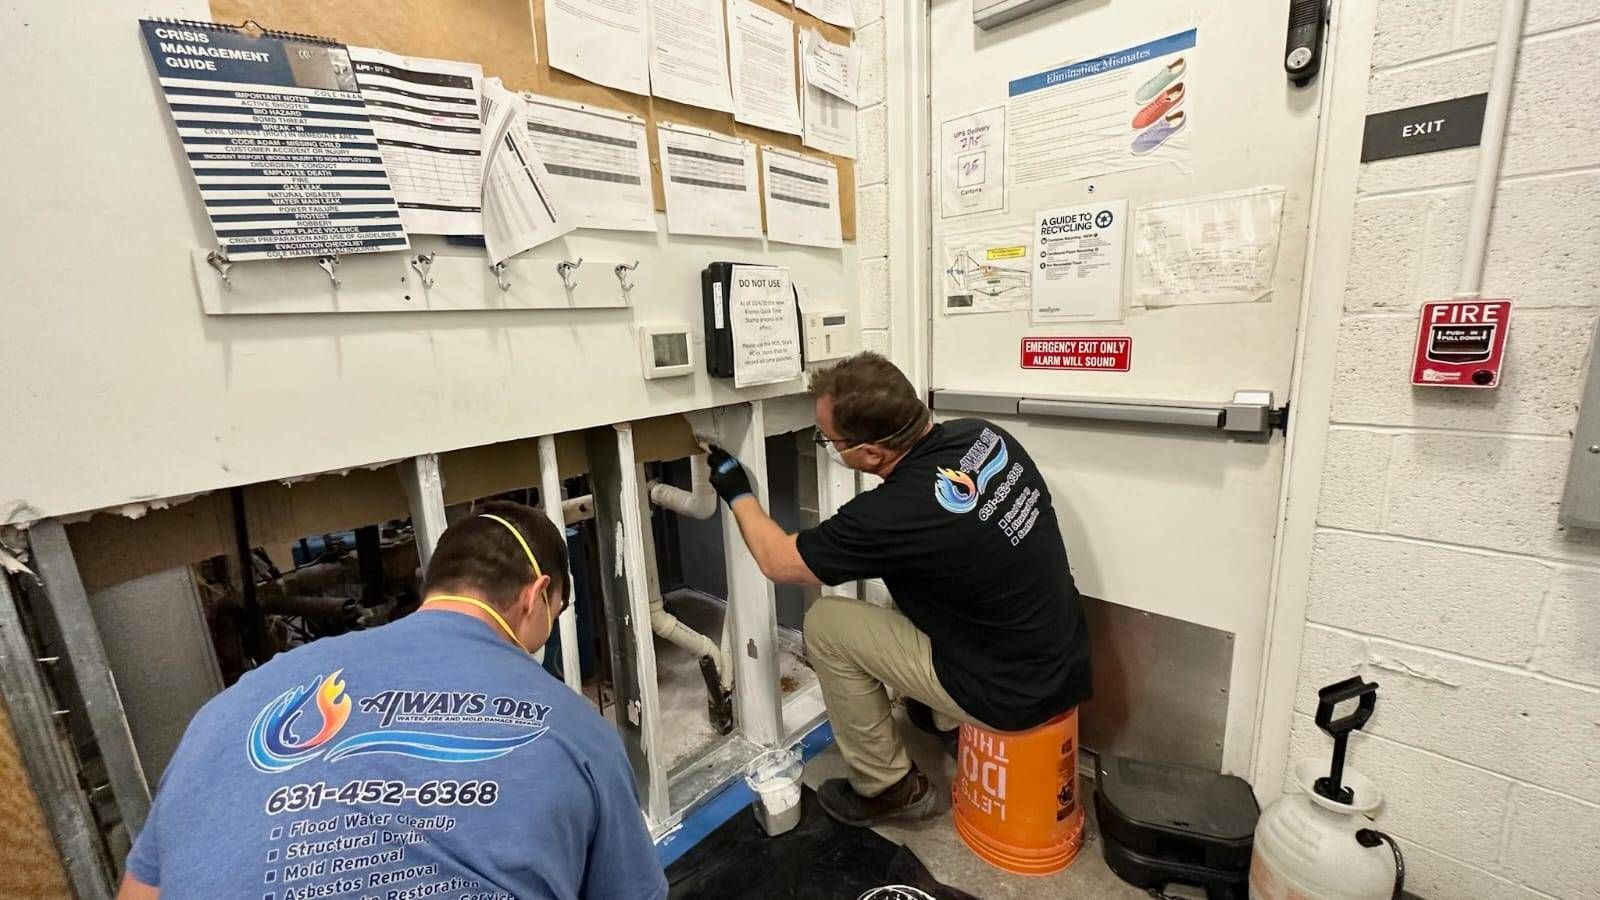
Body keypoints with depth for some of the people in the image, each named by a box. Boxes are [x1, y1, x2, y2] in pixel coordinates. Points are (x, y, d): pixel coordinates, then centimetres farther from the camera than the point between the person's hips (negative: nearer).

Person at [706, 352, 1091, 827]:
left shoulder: (894, 514, -29)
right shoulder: (982, 434, -8)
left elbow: (779, 562, -12)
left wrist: (737, 493, 3)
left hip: (1014, 694, -7)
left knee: (825, 623, -3)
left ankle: (889, 787, 16)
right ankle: (950, 722, 31)